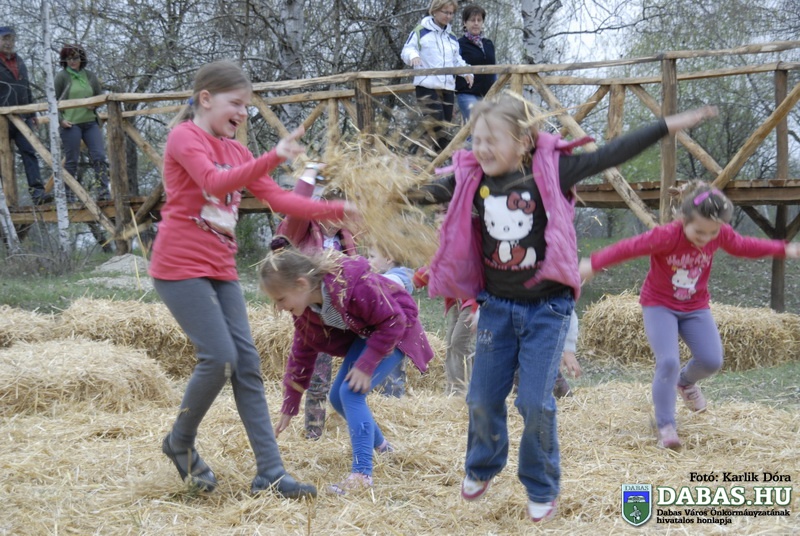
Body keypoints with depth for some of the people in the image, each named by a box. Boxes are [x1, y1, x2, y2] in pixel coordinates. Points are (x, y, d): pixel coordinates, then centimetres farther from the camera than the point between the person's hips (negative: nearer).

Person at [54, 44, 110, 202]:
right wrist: (60, 119, -10)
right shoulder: (62, 76, 1)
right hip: (70, 124, -4)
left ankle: (104, 191, -1)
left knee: (99, 156, -5)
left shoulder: (90, 76, 12)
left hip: (90, 122, 4)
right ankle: (69, 195, 7)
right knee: (71, 160, 0)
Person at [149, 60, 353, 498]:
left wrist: (338, 211, 1)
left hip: (219, 270, 8)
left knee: (247, 364, 1)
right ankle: (180, 442, 11)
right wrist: (274, 158, -37)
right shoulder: (184, 137, -8)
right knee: (220, 358, -15)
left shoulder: (235, 151, 15)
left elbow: (277, 199, 11)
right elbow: (215, 181, -26)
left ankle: (269, 474, 2)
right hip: (180, 266, -8)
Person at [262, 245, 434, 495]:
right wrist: (289, 408, 1)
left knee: (351, 392, -22)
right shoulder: (304, 309, -12)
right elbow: (302, 353, -1)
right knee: (338, 397, 6)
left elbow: (393, 322, -28)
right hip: (365, 333, 8)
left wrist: (366, 366, -28)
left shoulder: (353, 284, -37)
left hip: (395, 331, -8)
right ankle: (379, 444, 33)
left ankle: (362, 473, -20)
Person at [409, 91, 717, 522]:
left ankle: (541, 490, 17)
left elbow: (609, 157, -16)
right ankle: (481, 468, 37)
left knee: (536, 402, -5)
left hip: (546, 308, -3)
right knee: (483, 398, 9)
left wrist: (668, 126, -19)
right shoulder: (472, 178, -6)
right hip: (497, 306, 3)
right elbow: (436, 191, 0)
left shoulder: (550, 171, -14)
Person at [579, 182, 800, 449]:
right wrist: (594, 264, -33)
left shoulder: (721, 235, -14)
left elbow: (745, 246, 5)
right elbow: (628, 248, -30)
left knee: (711, 360, -6)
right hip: (659, 306, -5)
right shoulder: (666, 236, -30)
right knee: (668, 361, -21)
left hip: (695, 307, 5)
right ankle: (666, 426, -7)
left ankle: (686, 382, 31)